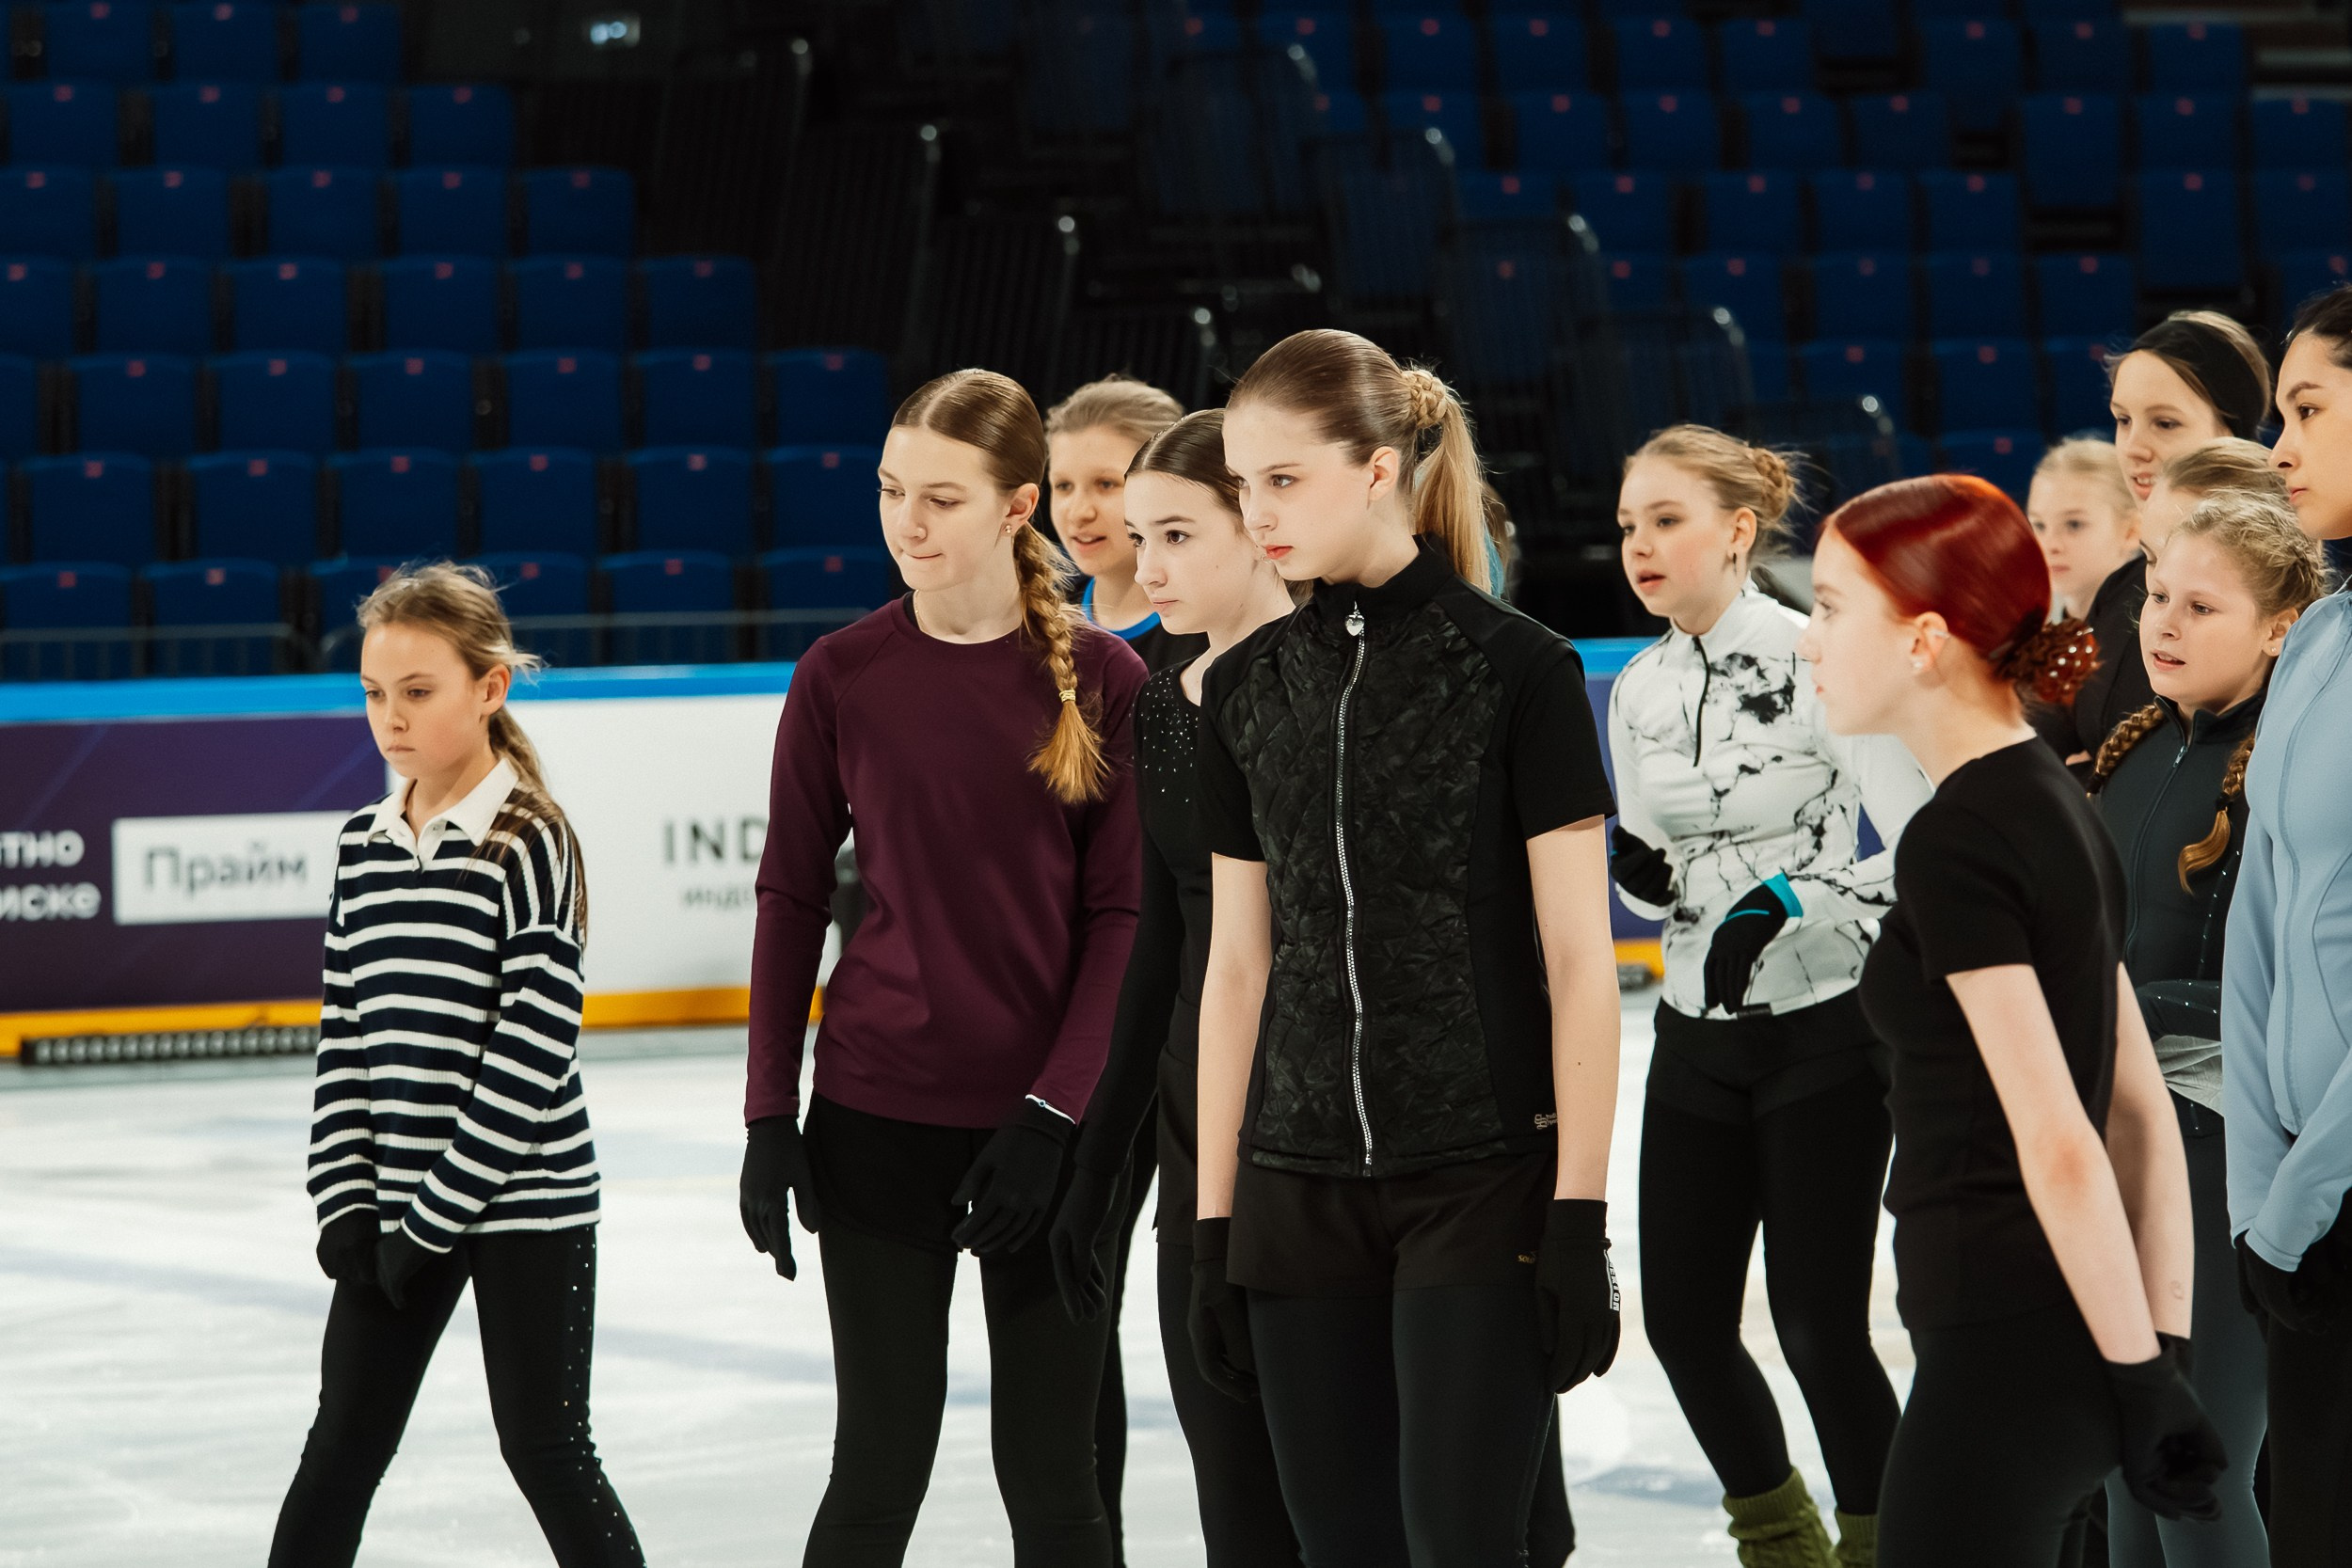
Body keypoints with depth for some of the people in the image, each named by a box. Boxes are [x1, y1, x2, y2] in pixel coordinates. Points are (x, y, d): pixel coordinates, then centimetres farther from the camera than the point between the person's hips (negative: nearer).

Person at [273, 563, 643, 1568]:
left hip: (522, 1202, -6)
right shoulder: (364, 846, 7)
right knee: (342, 1447, 9)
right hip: (395, 1206, 6)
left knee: (546, 1450, 2)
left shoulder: (529, 844, -12)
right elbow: (345, 1034, 9)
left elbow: (534, 1047, -17)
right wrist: (345, 1203, -1)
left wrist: (438, 1215, -17)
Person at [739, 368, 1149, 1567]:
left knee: (1050, 1469, 6)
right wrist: (769, 1116, 1)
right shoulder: (842, 677, -1)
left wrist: (1054, 1109, -11)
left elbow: (1122, 914, -3)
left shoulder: (1102, 680, -4)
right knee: (881, 1465, 2)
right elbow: (792, 900, 4)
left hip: (1049, 1125, 0)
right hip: (880, 1117, 0)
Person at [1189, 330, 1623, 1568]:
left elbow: (1578, 958, -7)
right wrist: (1214, 1223, 9)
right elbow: (1238, 963, 11)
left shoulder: (1515, 671, -7)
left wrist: (1581, 1213, -11)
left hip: (1483, 1184, -5)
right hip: (1301, 1188, 5)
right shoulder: (1248, 689, 8)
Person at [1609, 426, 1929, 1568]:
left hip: (1827, 1033, -6)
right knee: (1681, 1315, 6)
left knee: (1817, 1322, -6)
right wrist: (1637, 875, -6)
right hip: (1698, 1037, 6)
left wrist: (1793, 898, -25)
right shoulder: (1638, 692, 7)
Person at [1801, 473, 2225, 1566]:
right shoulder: (2057, 807, 13)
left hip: (2007, 1346, -9)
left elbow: (2057, 1139, -18)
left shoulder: (1956, 842, -15)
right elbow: (2140, 1108, 14)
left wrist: (2137, 1369, -15)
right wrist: (2161, 1341, 13)